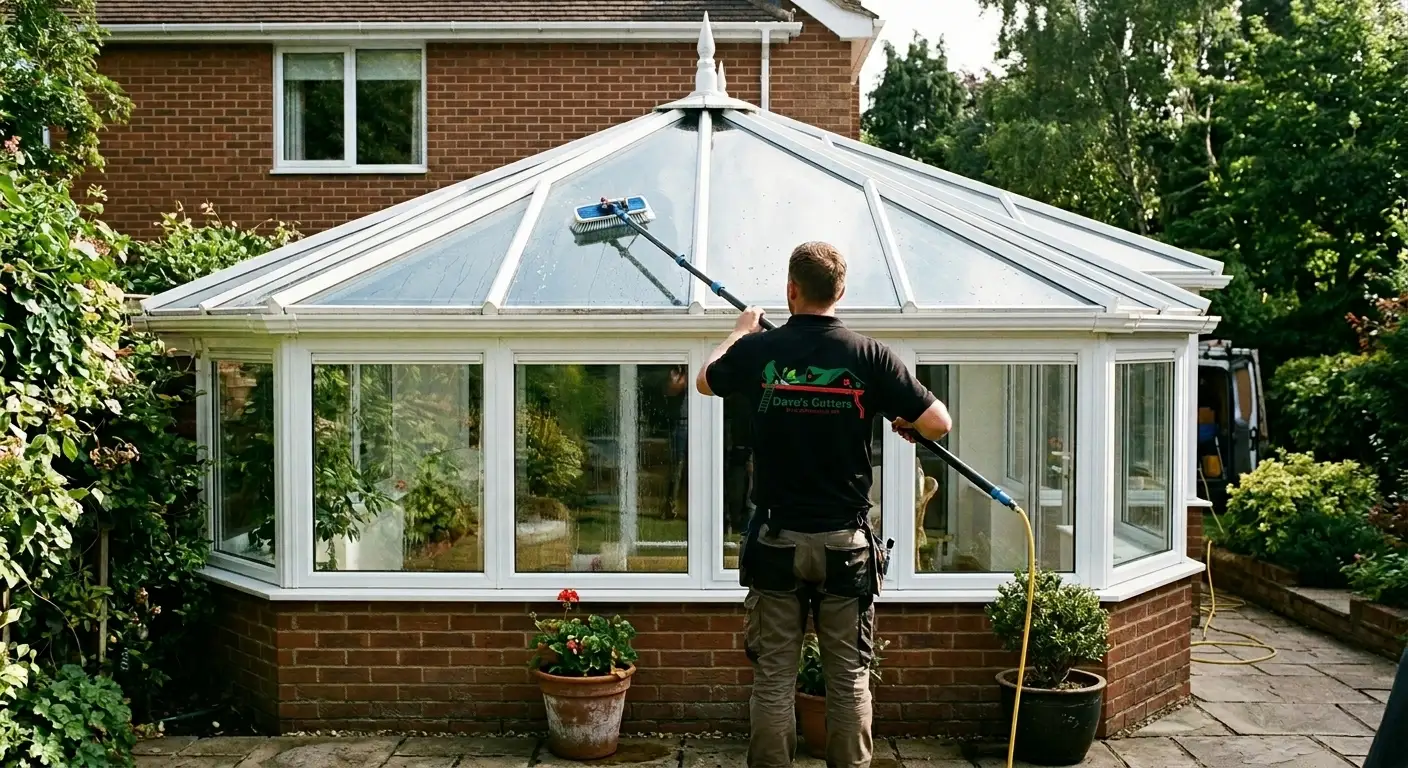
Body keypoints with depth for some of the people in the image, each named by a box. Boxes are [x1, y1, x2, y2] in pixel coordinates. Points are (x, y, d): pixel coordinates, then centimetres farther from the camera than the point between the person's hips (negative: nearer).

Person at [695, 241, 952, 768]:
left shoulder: (757, 351, -5)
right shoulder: (869, 356, -7)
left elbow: (705, 382, 17)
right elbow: (938, 423, -6)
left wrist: (741, 331, 32)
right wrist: (906, 424, 16)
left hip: (776, 540, 0)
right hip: (845, 543, 0)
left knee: (773, 677, 8)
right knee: (849, 679, 9)